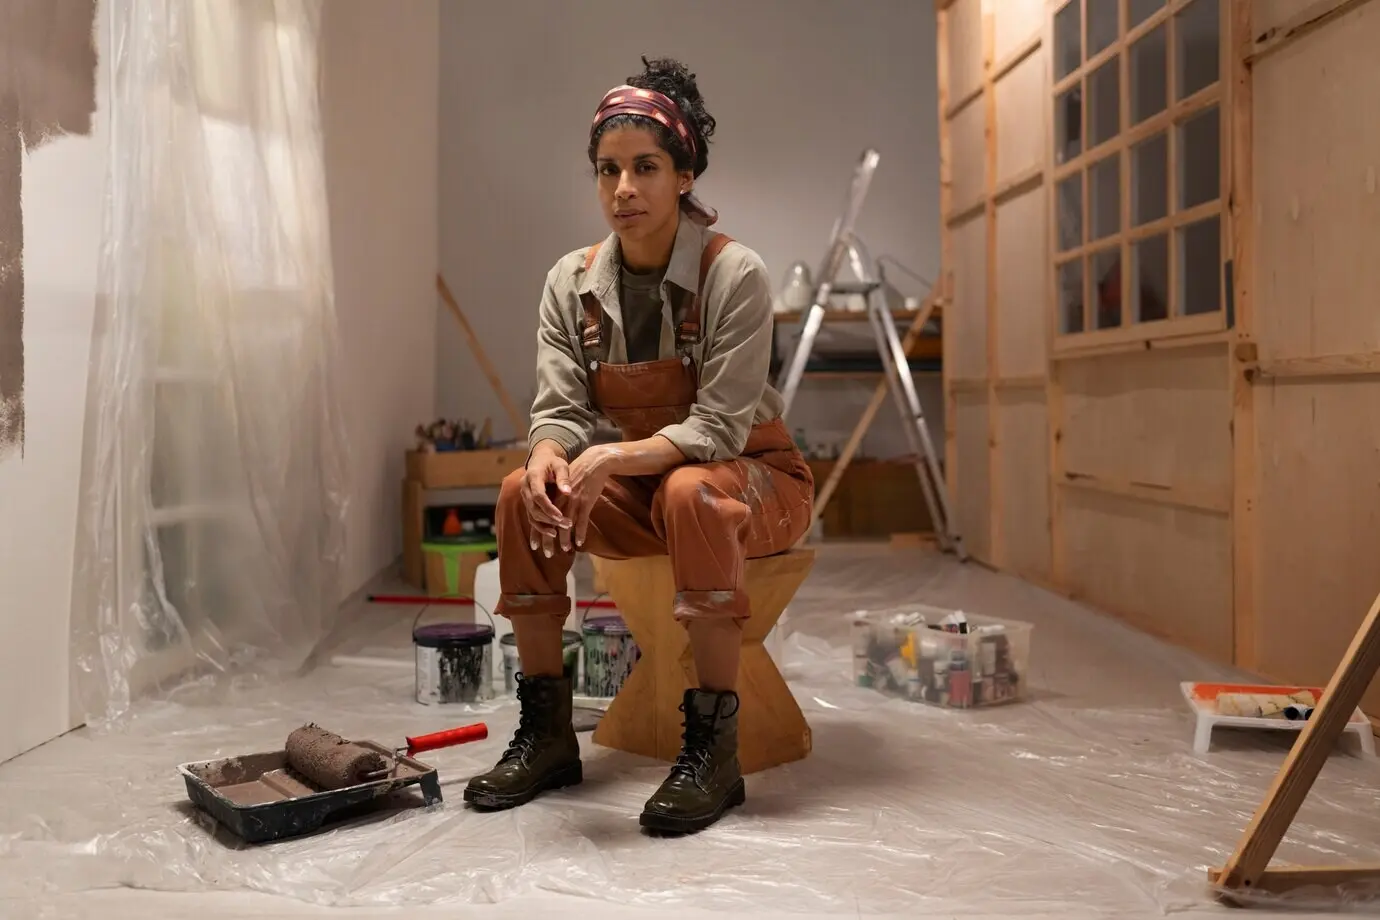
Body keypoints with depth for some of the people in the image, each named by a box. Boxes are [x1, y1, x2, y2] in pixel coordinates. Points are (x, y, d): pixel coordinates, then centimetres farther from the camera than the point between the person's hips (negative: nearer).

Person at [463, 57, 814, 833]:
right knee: (522, 492, -20)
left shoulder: (735, 273, -18)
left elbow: (718, 427, -24)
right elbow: (562, 407, -7)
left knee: (691, 492, -38)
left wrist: (610, 461, -39)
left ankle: (714, 748, -27)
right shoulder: (572, 281, -3)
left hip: (756, 479, -4)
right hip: (644, 484, 5)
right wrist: (549, 456, -32)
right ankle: (547, 733, -10)